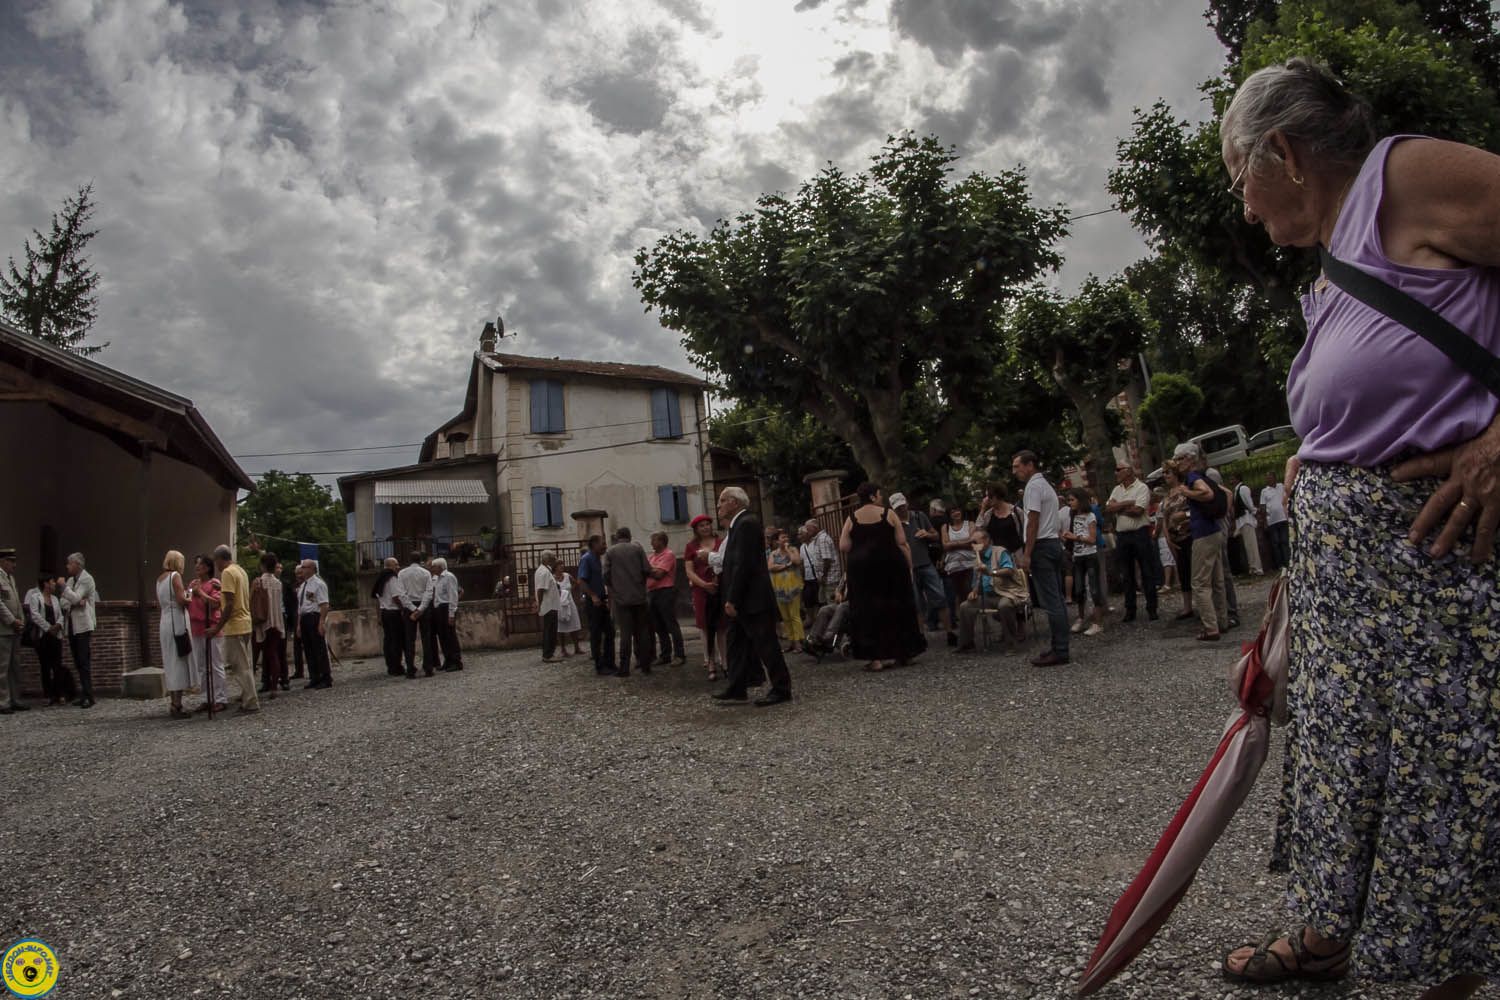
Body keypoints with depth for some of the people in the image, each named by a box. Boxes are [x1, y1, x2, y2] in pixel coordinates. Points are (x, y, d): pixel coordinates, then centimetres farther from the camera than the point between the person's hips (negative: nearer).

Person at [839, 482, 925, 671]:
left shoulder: (851, 518, 4)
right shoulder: (888, 514, -1)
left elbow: (843, 547, -2)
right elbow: (902, 543, -4)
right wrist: (909, 566, 2)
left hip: (861, 569, 1)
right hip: (890, 565, -1)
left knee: (867, 611, 4)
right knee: (896, 608, 10)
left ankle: (875, 657, 1)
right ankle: (902, 653, 16)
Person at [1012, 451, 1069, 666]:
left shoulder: (1034, 486, -11)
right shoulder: (1046, 485, 21)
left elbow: (1033, 522, -16)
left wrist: (1026, 554, -17)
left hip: (1042, 546, -10)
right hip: (1054, 543, 10)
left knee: (1050, 601, -9)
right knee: (1057, 599, 10)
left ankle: (1059, 651, -8)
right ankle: (1060, 647, 13)